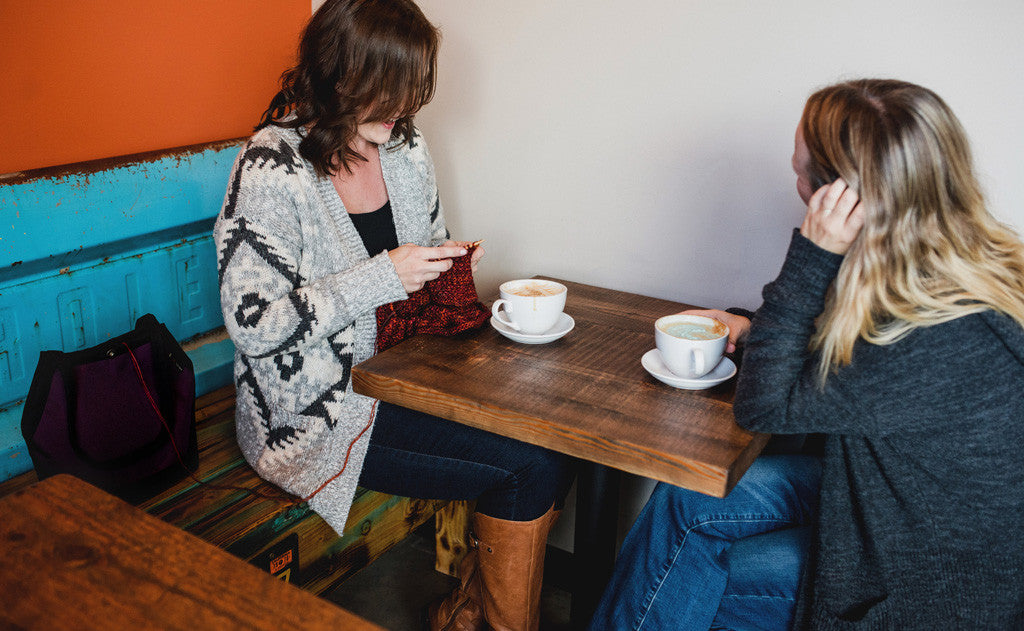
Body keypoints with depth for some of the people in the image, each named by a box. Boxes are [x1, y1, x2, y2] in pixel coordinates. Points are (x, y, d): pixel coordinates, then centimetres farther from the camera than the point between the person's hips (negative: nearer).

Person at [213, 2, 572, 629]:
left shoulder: (407, 145, 6)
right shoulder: (272, 167, -16)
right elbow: (253, 324, -18)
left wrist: (448, 265, -3)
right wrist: (383, 277, -23)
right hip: (315, 412, -7)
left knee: (547, 448, -13)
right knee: (532, 467, -19)